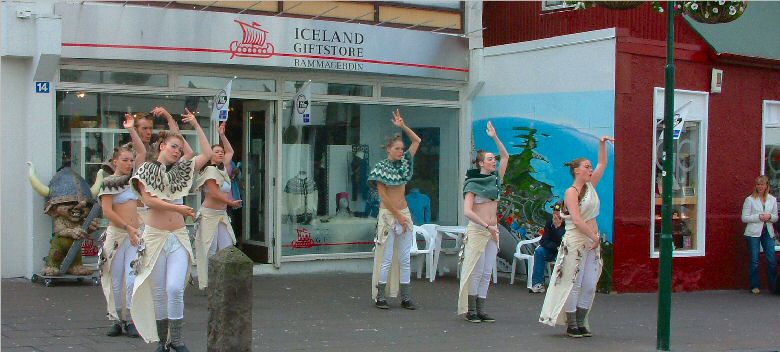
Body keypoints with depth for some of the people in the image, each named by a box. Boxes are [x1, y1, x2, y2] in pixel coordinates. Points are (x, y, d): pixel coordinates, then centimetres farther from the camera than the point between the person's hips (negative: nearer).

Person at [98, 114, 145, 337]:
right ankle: (116, 320, 11)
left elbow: (142, 151, 16)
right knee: (116, 281, 2)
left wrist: (131, 129, 14)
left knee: (133, 279, -8)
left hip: (136, 234, 3)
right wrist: (128, 228, -10)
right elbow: (107, 212, -8)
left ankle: (133, 321, -6)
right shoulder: (108, 183, -1)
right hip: (116, 234, -3)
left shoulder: (133, 178, 12)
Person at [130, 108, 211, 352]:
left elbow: (206, 154, 12)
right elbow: (148, 199, -9)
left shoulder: (181, 170, 14)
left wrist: (196, 125, 13)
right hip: (155, 236, -2)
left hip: (179, 236, 2)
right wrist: (177, 208, -13)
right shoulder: (147, 170, 3)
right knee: (159, 291, 4)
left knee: (175, 288, -13)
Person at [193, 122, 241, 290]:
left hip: (222, 215, 8)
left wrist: (222, 135, 22)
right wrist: (232, 202, -7)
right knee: (209, 251, -6)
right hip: (209, 214, -8)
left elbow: (230, 151, 27)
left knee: (227, 249, -1)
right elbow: (215, 193, -15)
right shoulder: (210, 170, -9)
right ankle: (206, 284, -2)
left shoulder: (223, 169, 13)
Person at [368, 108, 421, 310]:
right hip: (387, 214, -5)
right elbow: (384, 196, -10)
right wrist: (398, 216, -11)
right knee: (386, 259, -4)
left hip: (404, 213, 5)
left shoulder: (404, 163, 10)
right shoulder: (381, 168, -6)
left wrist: (403, 126, -1)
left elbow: (417, 141, 13)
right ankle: (380, 297, 3)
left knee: (405, 259, 6)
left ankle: (406, 298, 9)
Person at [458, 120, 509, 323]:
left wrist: (495, 137, 4)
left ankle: (480, 310, 6)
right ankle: (470, 310, 0)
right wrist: (487, 226, -18)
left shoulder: (496, 179, 11)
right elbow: (467, 211, -14)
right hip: (476, 230, -6)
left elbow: (505, 156, 13)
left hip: (492, 231, 6)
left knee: (486, 273, 4)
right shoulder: (473, 184, -6)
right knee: (475, 271, -5)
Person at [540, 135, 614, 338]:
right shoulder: (571, 192, -9)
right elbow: (577, 220, -17)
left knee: (589, 285, 5)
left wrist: (602, 144, 11)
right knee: (573, 283, -3)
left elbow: (602, 164, 21)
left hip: (592, 242, 8)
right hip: (576, 242, -8)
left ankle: (580, 323, 13)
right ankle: (571, 326, 3)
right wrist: (594, 237, -15)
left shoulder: (590, 186, 13)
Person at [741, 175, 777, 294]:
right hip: (754, 233, -3)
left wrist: (769, 216, -8)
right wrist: (759, 217, -15)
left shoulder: (772, 200, 9)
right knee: (754, 261, 2)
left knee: (772, 260, 0)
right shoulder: (750, 199, -2)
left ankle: (774, 286, 9)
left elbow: (776, 218, 14)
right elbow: (744, 218, -4)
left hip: (768, 232, 3)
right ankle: (755, 286, 11)